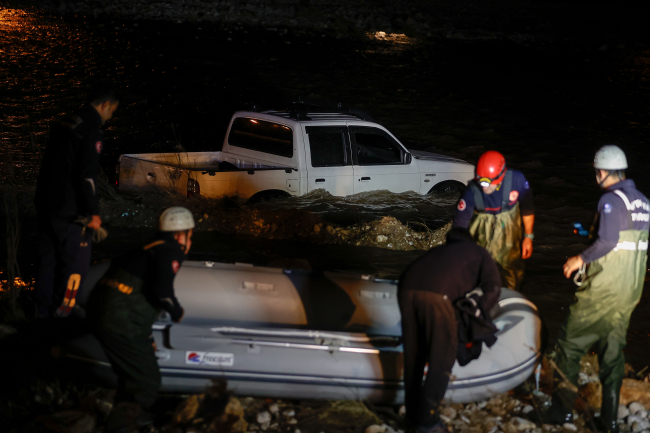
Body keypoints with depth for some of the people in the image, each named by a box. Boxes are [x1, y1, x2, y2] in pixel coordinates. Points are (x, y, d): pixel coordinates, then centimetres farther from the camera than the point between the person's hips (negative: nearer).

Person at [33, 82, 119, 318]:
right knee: (76, 264, -2)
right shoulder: (92, 131, -14)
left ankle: (42, 312, 18)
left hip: (46, 206, 9)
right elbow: (87, 175, -20)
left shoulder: (63, 125, 14)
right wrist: (93, 212, -15)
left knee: (48, 262, 14)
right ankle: (61, 313, -4)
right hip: (70, 213, -9)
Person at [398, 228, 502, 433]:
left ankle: (413, 415, 29)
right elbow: (493, 288, 14)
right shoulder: (479, 253, 29)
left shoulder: (438, 250, 41)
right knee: (442, 358, 8)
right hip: (435, 295, -5)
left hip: (406, 288, 5)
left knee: (413, 355, 18)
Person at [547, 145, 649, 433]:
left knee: (570, 344, 4)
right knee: (613, 350, 14)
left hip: (603, 289, -8)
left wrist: (582, 258, -13)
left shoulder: (612, 200, -15)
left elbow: (607, 241, -27)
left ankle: (562, 409, 7)